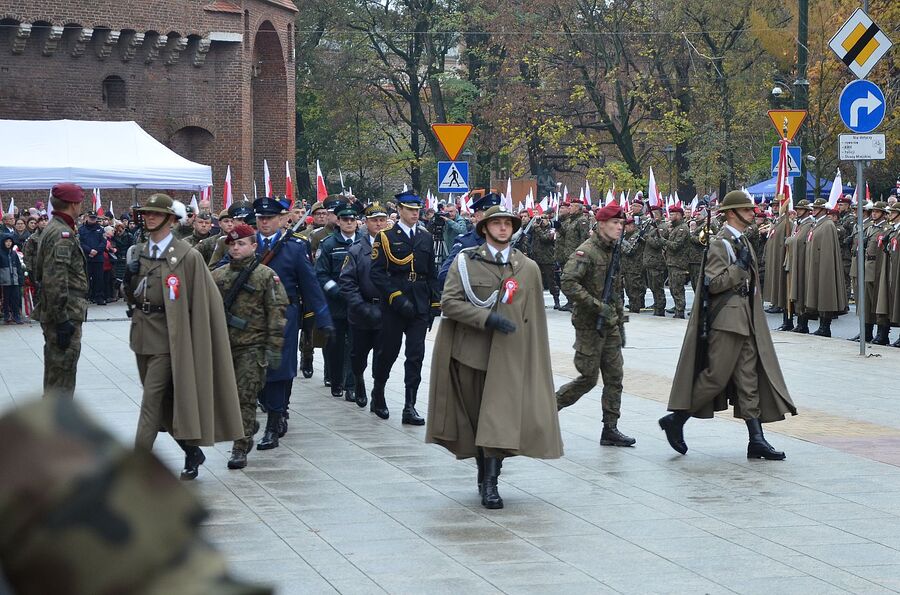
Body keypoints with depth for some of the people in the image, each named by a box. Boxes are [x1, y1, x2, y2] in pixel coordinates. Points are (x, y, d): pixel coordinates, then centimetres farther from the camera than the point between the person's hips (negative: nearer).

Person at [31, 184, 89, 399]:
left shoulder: (51, 229, 15)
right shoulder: (62, 235, -18)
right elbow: (55, 282, -25)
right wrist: (63, 321, -24)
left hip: (54, 315, 11)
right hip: (66, 316, -11)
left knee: (55, 372, 18)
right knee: (63, 374, -7)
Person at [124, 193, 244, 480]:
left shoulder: (186, 256, -9)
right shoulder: (138, 252, 11)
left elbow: (203, 300, -8)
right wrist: (130, 275, -4)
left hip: (166, 338, -7)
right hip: (142, 337, 7)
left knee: (151, 401, -10)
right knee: (164, 402, 14)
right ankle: (192, 452, 29)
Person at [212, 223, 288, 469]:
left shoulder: (266, 276, -3)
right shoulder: (217, 276, 10)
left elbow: (277, 312, -6)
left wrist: (273, 347, -11)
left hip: (252, 346, -5)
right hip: (222, 345, 5)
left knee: (245, 396, -8)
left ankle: (241, 449, -3)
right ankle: (248, 426, 35)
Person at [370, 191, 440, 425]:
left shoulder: (426, 238, 12)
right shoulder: (386, 238, -1)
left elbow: (432, 274, 15)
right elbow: (377, 273, -7)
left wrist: (435, 304, 9)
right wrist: (396, 297, -16)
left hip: (420, 306, 3)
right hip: (393, 307, -3)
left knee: (416, 356, -3)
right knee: (389, 351, 6)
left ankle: (410, 407, -1)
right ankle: (378, 392, 31)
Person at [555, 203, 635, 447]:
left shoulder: (614, 252, 13)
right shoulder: (585, 252, -14)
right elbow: (568, 283, -25)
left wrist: (620, 325, 18)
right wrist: (597, 306, -25)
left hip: (610, 326, 8)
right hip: (589, 325, -8)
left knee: (615, 376, 4)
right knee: (589, 377, -3)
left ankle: (610, 429, 8)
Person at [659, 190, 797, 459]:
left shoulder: (744, 243, 18)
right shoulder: (720, 243, -11)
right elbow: (714, 283, -19)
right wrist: (740, 268, -21)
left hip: (745, 320, 9)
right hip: (726, 319, -9)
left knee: (749, 377, 4)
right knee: (716, 375, -7)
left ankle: (756, 440, 2)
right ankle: (676, 420, 7)